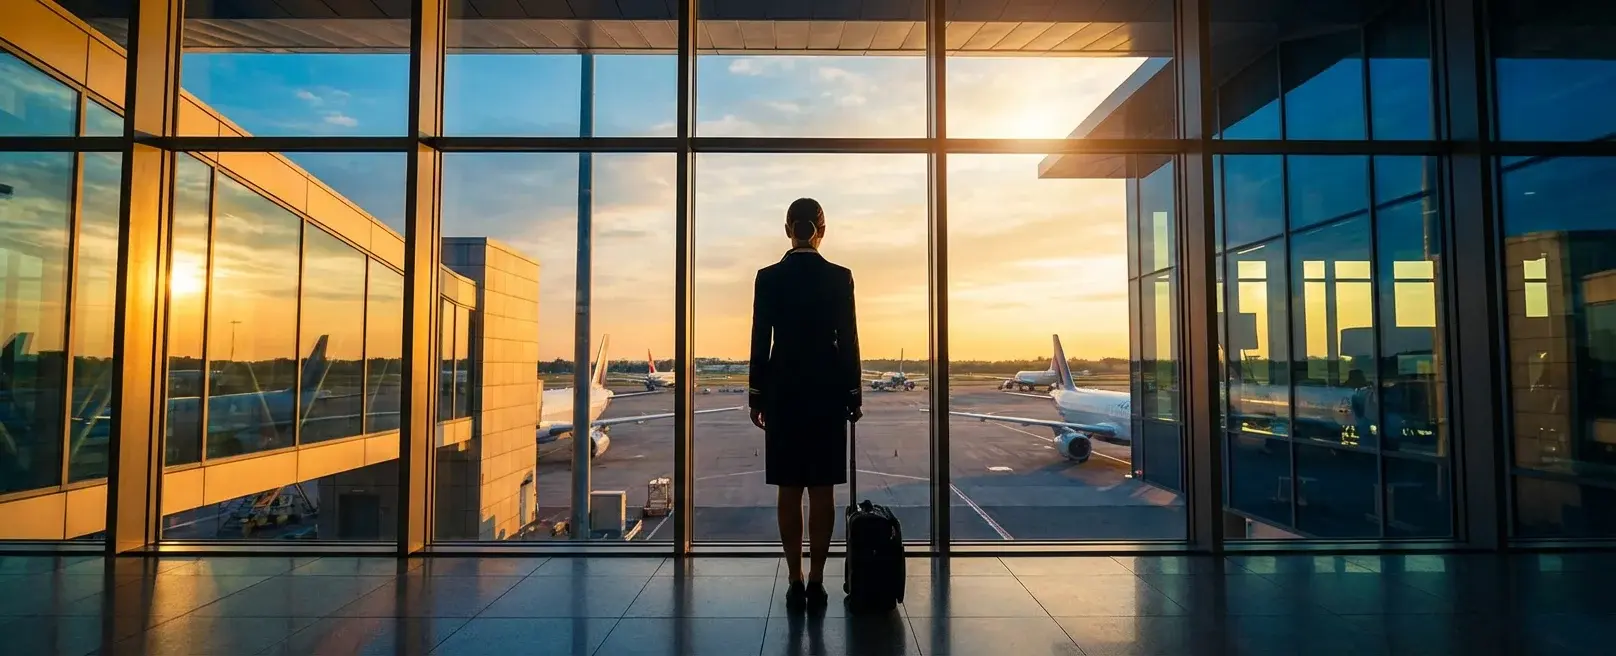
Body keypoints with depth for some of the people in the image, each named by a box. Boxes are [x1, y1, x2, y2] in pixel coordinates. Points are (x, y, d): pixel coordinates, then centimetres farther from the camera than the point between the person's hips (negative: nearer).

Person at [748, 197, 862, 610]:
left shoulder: (768, 277, -3)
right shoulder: (840, 278, -3)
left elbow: (760, 341, -3)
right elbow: (848, 341, -3)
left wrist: (756, 396, 5)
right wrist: (854, 394, 5)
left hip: (783, 392, 0)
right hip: (828, 392, 0)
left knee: (789, 492, 7)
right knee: (822, 491, 7)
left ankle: (796, 582, 12)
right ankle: (816, 580, 12)